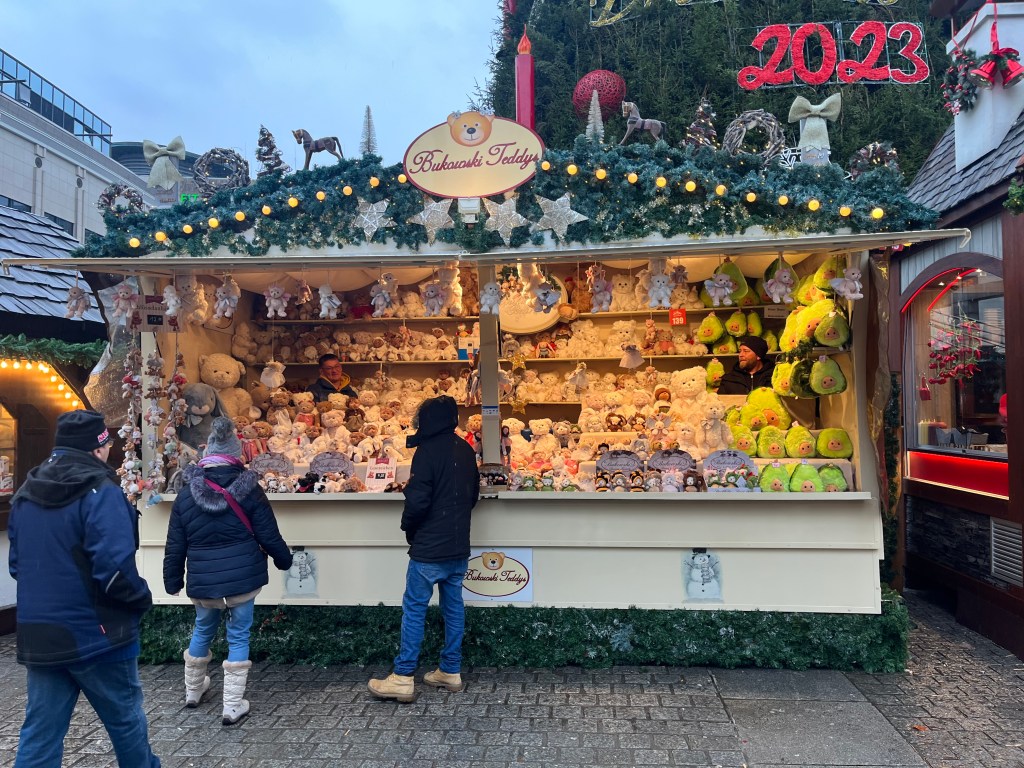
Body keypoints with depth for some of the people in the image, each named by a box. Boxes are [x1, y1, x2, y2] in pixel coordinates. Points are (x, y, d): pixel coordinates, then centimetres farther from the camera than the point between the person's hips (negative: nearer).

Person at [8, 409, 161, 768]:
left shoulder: (26, 494, 8)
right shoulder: (99, 491, -17)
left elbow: (16, 564, 17)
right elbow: (115, 567, -24)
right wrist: (142, 599, -8)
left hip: (40, 635, 7)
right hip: (95, 632, -6)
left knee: (40, 732, 12)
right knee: (125, 718, 13)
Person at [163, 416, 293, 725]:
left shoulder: (186, 494, -2)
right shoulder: (249, 490, -8)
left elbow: (175, 547, 3)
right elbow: (269, 536, -6)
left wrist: (172, 582, 15)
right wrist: (284, 561, 11)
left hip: (202, 582, 3)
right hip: (243, 578, -2)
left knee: (202, 631, 25)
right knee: (238, 636, 9)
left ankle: (193, 691, 42)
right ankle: (233, 706, 11)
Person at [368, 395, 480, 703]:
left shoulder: (428, 450, -15)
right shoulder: (465, 450, 8)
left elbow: (418, 499, -19)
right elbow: (474, 494, 16)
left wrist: (408, 525, -1)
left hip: (429, 548, -7)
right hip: (459, 546, 7)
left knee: (414, 608, 1)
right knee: (454, 607, 13)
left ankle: (402, 678, 6)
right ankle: (451, 672, 21)